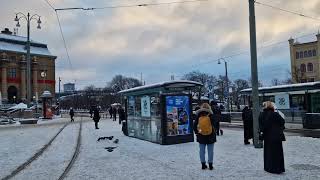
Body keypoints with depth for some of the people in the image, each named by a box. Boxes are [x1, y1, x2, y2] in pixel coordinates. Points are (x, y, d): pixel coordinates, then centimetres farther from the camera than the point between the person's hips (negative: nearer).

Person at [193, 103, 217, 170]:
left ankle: (203, 164, 17)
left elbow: (194, 125, -2)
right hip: (210, 136, -2)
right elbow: (214, 126, -9)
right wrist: (214, 132, 6)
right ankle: (210, 165, 14)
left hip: (201, 136, 2)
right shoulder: (210, 116, -10)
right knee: (210, 151, 9)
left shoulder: (198, 117, -4)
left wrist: (196, 132, 7)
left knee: (202, 151, 11)